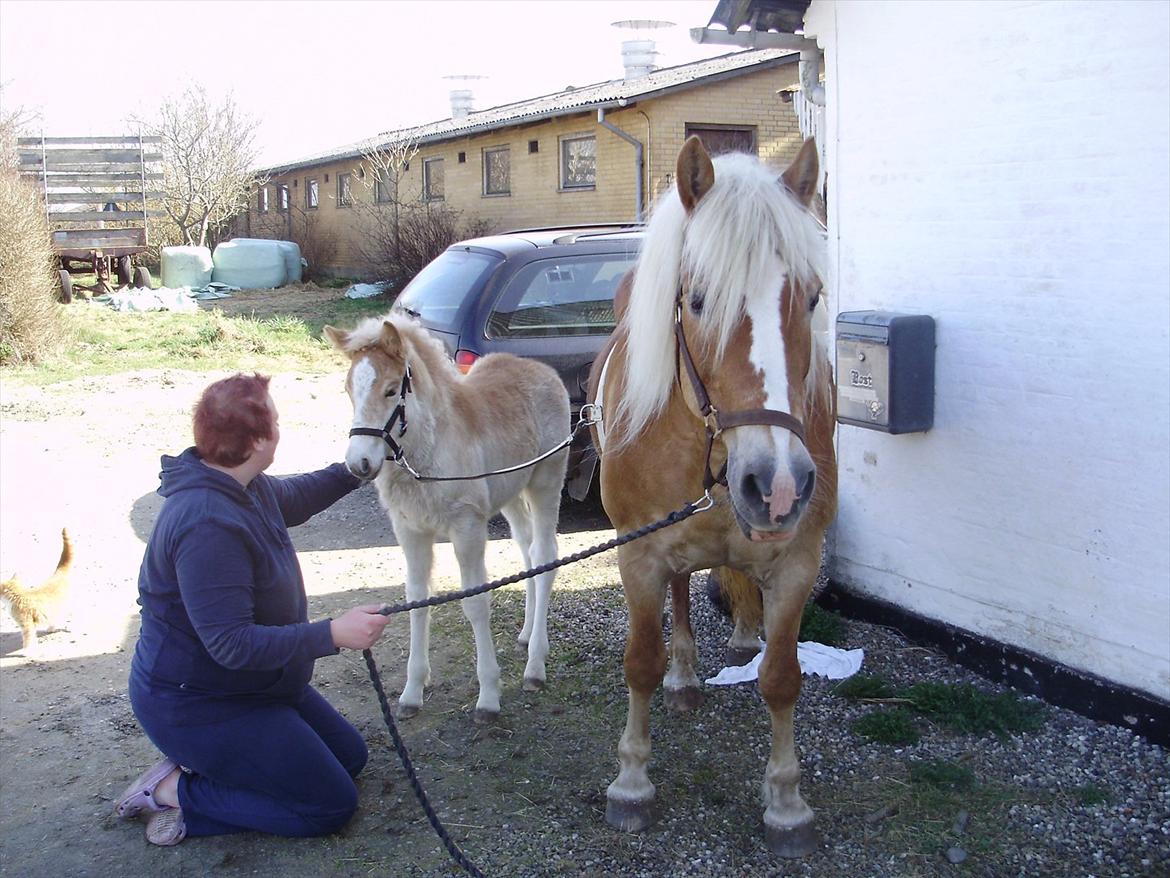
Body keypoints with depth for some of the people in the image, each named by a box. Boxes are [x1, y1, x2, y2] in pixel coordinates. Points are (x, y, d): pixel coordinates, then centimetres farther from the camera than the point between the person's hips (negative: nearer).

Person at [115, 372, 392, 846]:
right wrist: (333, 634, -36)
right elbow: (231, 644, -32)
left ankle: (198, 767, 14)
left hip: (248, 682, 10)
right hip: (195, 704, -10)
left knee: (350, 755, 18)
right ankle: (177, 792, 0)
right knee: (331, 804, -4)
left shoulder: (244, 486, -2)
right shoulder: (207, 524, -32)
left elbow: (293, 499, 23)